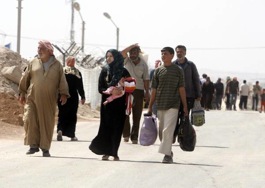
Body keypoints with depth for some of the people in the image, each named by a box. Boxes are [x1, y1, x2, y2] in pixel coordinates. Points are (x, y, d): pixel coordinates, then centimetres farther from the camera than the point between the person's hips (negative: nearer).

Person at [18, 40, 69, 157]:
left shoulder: (57, 65, 6)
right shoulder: (33, 63, 9)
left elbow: (62, 80, 3)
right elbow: (25, 78, 12)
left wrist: (63, 94, -7)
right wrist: (22, 93, 10)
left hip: (48, 100, -1)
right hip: (32, 98, 1)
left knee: (47, 123, 0)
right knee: (30, 120, -10)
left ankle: (45, 148, 9)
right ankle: (34, 145, -1)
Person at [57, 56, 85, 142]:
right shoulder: (77, 73, -2)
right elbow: (80, 86, -1)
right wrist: (83, 97, 9)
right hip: (73, 97, 0)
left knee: (62, 115, 7)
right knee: (72, 116, 7)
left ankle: (60, 130, -17)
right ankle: (72, 135, 6)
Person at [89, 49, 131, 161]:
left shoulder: (124, 72, 2)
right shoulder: (105, 70, 4)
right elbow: (100, 88, 0)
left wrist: (121, 90, -16)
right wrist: (110, 91, -18)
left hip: (119, 105, 0)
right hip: (107, 104, 0)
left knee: (117, 128, -1)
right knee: (106, 127, -3)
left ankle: (114, 153, 6)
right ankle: (106, 152, 5)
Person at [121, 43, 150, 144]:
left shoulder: (143, 64, 4)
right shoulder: (126, 61, 2)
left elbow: (146, 79, 4)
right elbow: (123, 52, -19)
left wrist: (147, 92, -1)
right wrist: (133, 45, -15)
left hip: (139, 90, 1)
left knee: (137, 115, 2)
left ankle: (134, 137, 7)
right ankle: (126, 134, 0)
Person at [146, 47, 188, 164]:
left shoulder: (178, 70, 2)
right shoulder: (158, 71, 9)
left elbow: (181, 89, 3)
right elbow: (154, 90, 11)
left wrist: (185, 106, 0)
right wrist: (150, 107, 9)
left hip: (173, 105, -4)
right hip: (160, 105, 4)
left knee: (168, 130, -15)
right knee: (161, 131, 8)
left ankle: (167, 154, -14)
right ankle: (169, 151, 23)